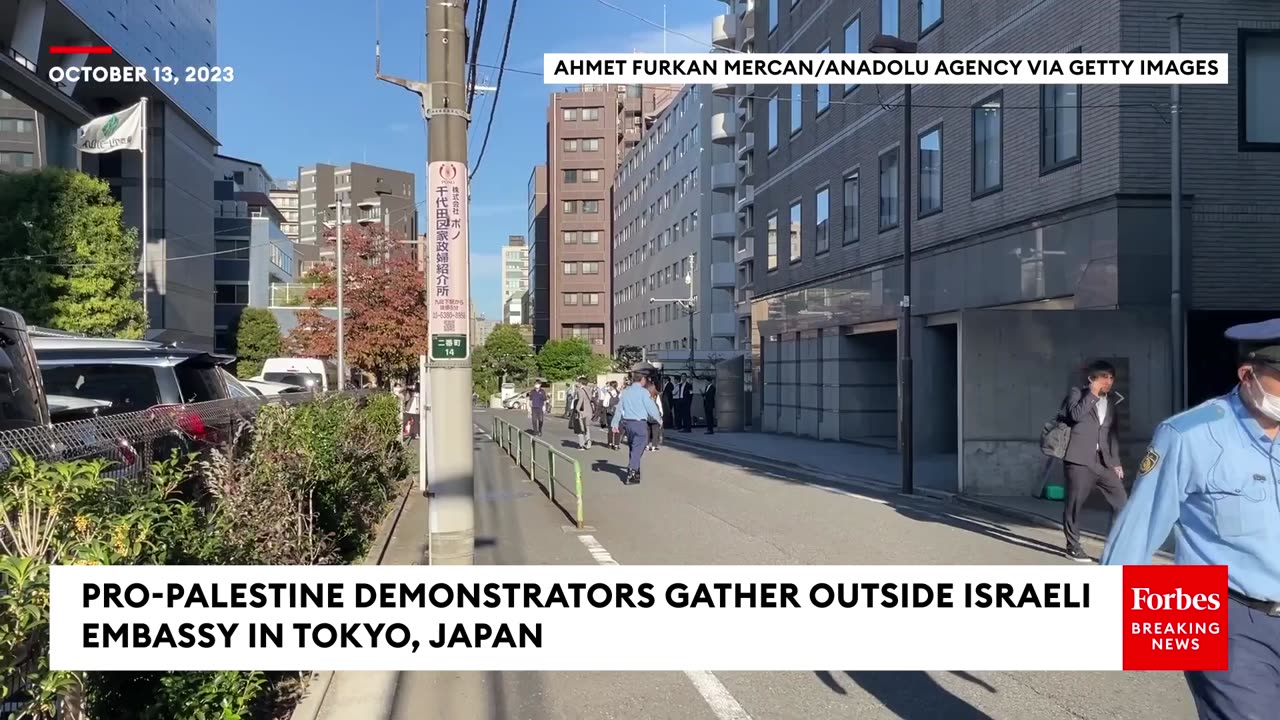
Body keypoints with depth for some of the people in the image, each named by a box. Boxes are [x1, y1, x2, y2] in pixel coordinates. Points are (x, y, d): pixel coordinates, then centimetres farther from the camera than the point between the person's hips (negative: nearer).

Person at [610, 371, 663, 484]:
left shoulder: (626, 391, 8)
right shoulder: (643, 392, -10)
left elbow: (619, 408, 11)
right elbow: (651, 408, -9)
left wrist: (615, 423, 16)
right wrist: (659, 419, 7)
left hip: (627, 423, 7)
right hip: (640, 424, -6)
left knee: (633, 448, 20)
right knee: (637, 450, -2)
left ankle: (635, 472, 30)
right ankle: (630, 476, -7)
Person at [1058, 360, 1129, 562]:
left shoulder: (1111, 400, 16)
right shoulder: (1077, 393, 2)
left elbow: (1111, 433, 19)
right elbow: (1076, 415, -18)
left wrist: (1116, 462, 14)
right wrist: (1092, 393, -13)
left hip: (1104, 460, 5)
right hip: (1080, 459, -5)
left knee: (1120, 501, -1)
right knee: (1074, 504, -1)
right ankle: (1073, 546, 11)